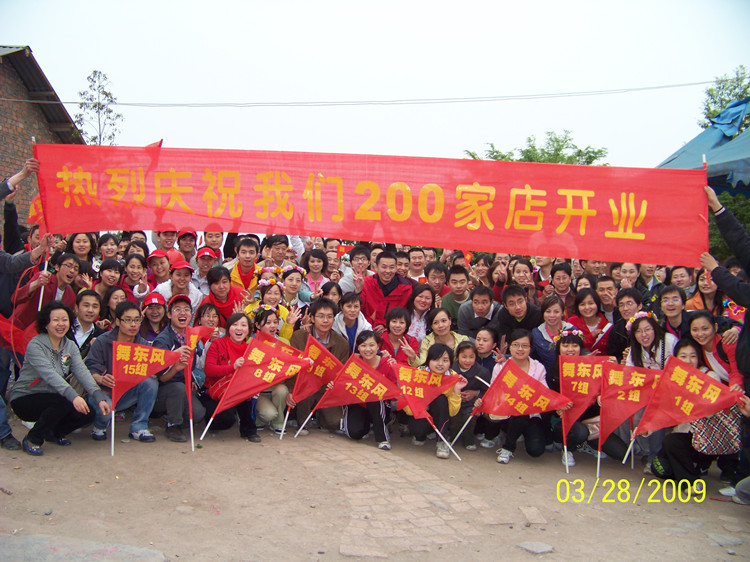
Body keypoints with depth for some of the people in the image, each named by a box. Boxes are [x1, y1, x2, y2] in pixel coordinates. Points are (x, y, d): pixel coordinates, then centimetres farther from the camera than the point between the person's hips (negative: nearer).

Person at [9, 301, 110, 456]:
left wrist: (99, 397, -29)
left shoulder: (70, 346, 2)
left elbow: (82, 372, -12)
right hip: (24, 399, -6)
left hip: (52, 398, 7)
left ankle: (53, 433, 16)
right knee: (64, 402, -32)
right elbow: (50, 375, -33)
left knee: (87, 414, -13)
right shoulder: (35, 346, -18)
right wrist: (73, 396, -48)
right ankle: (32, 439, -10)